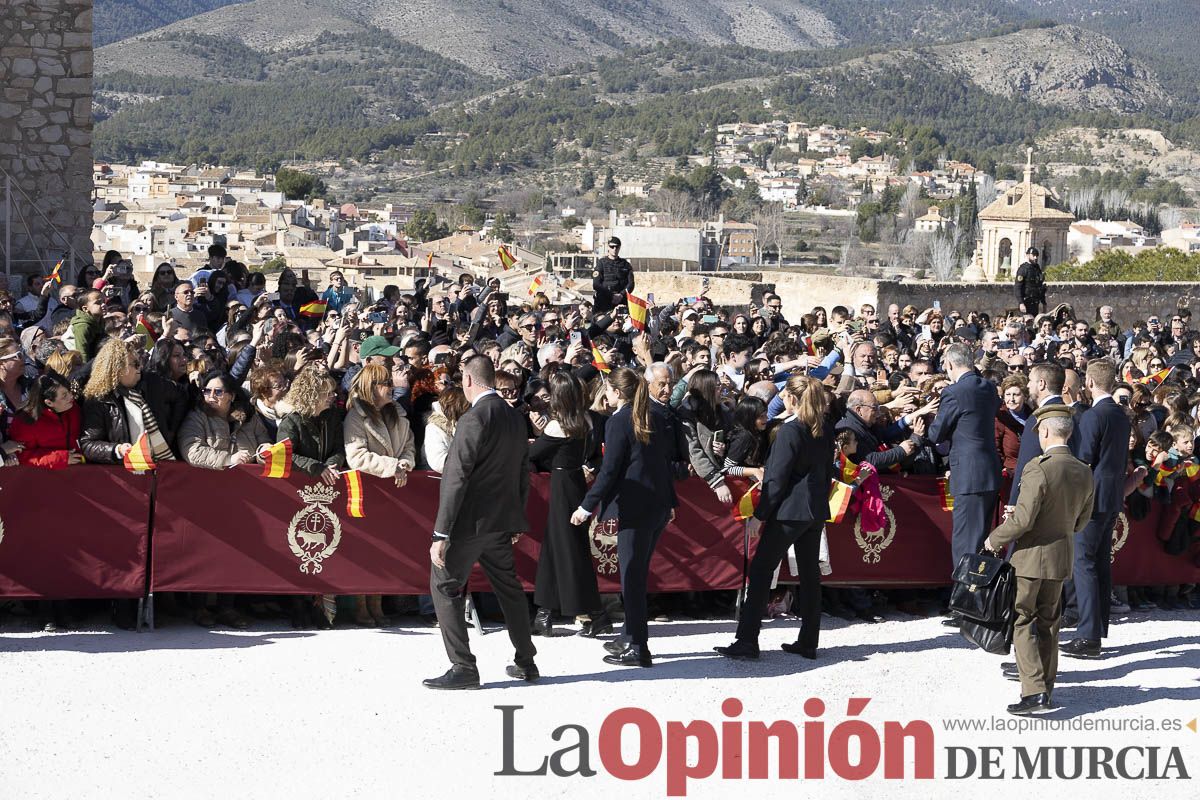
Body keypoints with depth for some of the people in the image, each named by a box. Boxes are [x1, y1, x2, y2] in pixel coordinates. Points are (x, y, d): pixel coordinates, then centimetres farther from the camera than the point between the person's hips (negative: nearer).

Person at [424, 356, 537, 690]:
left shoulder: (474, 419, -17)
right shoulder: (515, 418, 9)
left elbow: (456, 478, -20)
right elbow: (523, 474, 15)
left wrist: (441, 534, -19)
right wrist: (516, 520, 24)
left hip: (470, 521, -8)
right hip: (502, 520, 8)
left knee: (444, 585, 1)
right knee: (508, 587, 19)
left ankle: (463, 668, -2)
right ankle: (525, 662, 27)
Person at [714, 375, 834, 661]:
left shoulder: (789, 430, -15)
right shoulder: (825, 429, 7)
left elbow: (777, 479, -16)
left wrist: (759, 516, -11)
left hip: (790, 509, -8)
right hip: (816, 510, 8)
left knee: (761, 569, -3)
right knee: (810, 573, 11)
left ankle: (747, 641, -6)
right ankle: (808, 642, 14)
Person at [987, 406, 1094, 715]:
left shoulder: (1038, 468, -21)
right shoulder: (1083, 472, 2)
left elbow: (1023, 519, -23)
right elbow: (1082, 520, 11)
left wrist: (995, 539, -7)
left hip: (1031, 555, -7)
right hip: (1062, 556, 7)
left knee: (1023, 621, 0)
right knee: (1048, 622, 17)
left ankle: (1035, 691, -9)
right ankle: (1044, 681, 25)